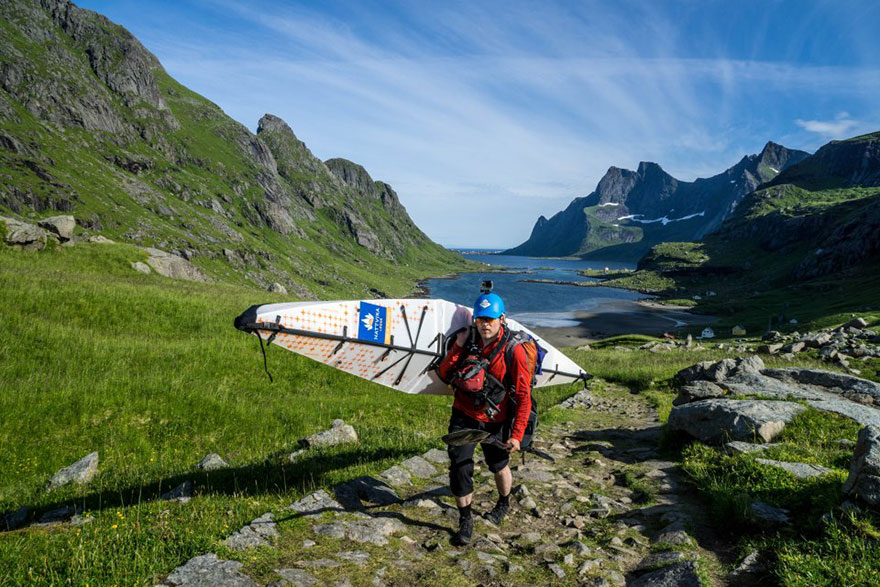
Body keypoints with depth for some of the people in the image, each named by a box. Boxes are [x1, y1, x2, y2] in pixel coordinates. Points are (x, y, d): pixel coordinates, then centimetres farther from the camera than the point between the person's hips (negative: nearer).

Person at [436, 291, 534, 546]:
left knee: (499, 465, 19)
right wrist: (457, 348, -20)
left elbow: (523, 396, -15)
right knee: (459, 465, -8)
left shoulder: (514, 351, -19)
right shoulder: (467, 339, -8)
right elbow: (443, 374, -5)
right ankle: (465, 521, 12)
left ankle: (504, 504, 50)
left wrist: (517, 435, -17)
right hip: (464, 416, 2)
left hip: (494, 420, -2)